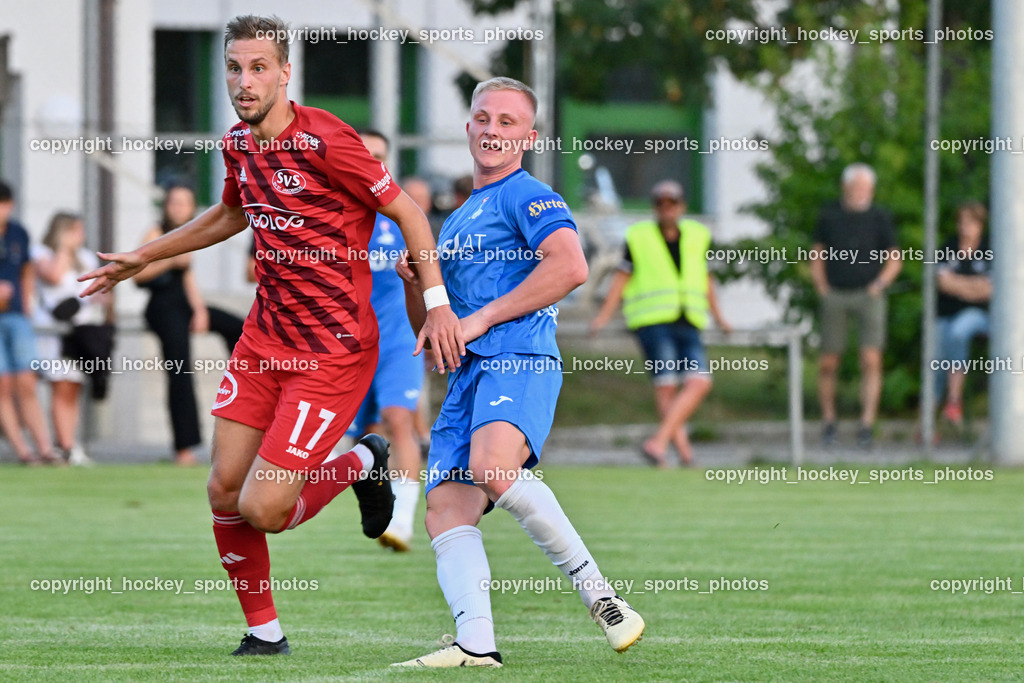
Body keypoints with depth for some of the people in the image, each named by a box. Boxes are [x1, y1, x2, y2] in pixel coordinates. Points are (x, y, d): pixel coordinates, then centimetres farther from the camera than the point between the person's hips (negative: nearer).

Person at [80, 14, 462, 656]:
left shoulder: (324, 140, -19)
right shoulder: (239, 144, 5)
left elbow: (408, 212, -12)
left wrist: (437, 303, -18)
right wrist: (142, 257, 34)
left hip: (334, 350, -7)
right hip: (266, 336, 7)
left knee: (263, 511, -11)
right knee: (224, 490, 2)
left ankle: (362, 465, 18)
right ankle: (263, 633, 21)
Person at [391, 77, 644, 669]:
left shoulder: (527, 196, 4)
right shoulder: (458, 221, 30)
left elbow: (570, 266, -16)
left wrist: (482, 318, -12)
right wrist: (415, 284, 11)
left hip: (521, 360, -8)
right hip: (468, 375, 8)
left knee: (493, 465, -34)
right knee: (447, 508, -11)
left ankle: (598, 593, -26)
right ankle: (476, 643, -24)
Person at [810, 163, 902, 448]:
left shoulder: (879, 218, 3)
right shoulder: (830, 216, 7)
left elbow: (894, 259, 9)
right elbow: (817, 254, 17)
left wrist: (879, 284, -6)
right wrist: (821, 287, 4)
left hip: (868, 295, -1)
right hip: (835, 296, 2)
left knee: (871, 360, -12)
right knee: (828, 363, 2)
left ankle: (867, 425, -11)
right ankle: (829, 422, 18)